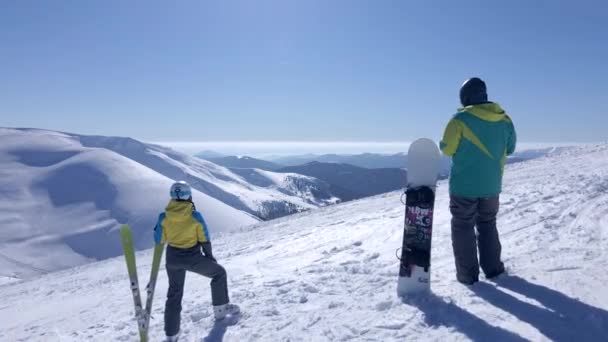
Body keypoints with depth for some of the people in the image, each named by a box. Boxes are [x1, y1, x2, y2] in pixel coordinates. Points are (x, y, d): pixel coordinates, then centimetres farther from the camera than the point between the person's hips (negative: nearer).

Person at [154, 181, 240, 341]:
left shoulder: (164, 217, -10)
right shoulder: (195, 216, -16)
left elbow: (159, 240, -1)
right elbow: (205, 240, -8)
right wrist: (210, 256, 8)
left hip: (173, 259, 3)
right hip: (193, 258, -3)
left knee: (174, 293, 19)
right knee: (219, 272, 21)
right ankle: (221, 307, 27)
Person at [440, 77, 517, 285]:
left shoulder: (461, 119, -15)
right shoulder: (504, 119, 2)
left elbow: (446, 148, -11)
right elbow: (509, 149, 12)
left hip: (464, 185, -5)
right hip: (491, 185, 5)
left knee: (463, 227, 7)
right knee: (487, 224, 21)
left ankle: (467, 274, 9)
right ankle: (493, 268, 26)